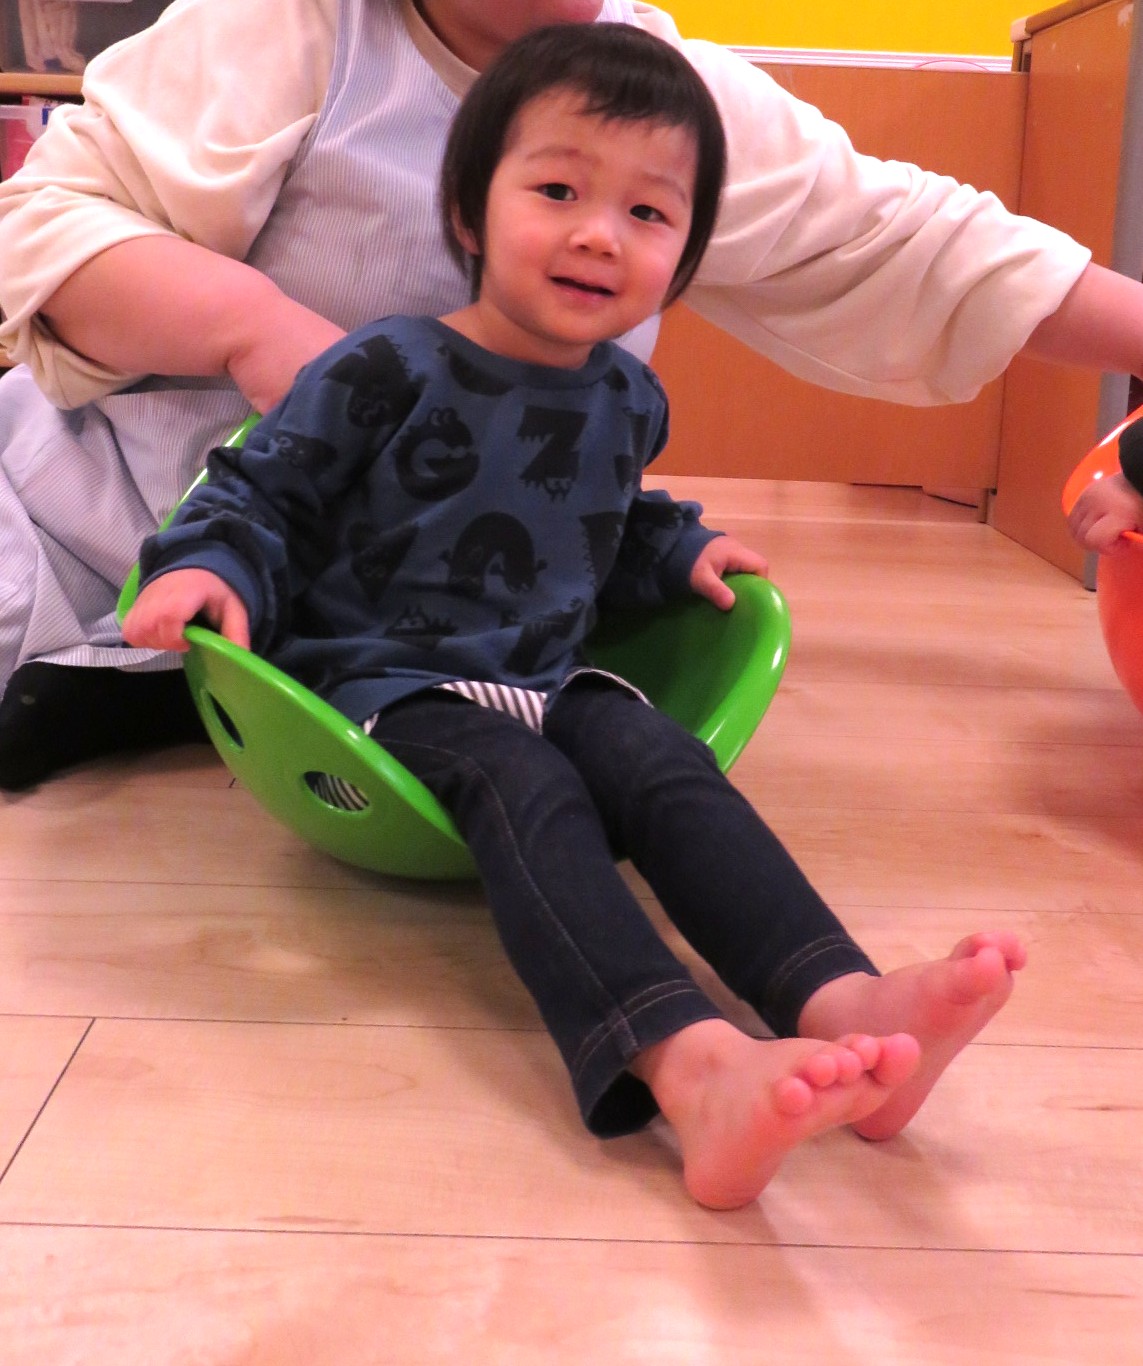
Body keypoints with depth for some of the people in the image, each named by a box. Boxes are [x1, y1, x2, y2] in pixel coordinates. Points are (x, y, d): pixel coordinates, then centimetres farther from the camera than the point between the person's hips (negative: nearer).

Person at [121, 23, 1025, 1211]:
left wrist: (681, 552, 13)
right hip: (387, 681, -5)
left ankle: (841, 1004, -40)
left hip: (550, 682, 6)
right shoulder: (387, 370, -7)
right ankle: (688, 1067, -54)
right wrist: (212, 568, -20)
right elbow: (264, 493, -2)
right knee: (525, 787, -34)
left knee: (666, 765, -24)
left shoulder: (629, 400, 11)